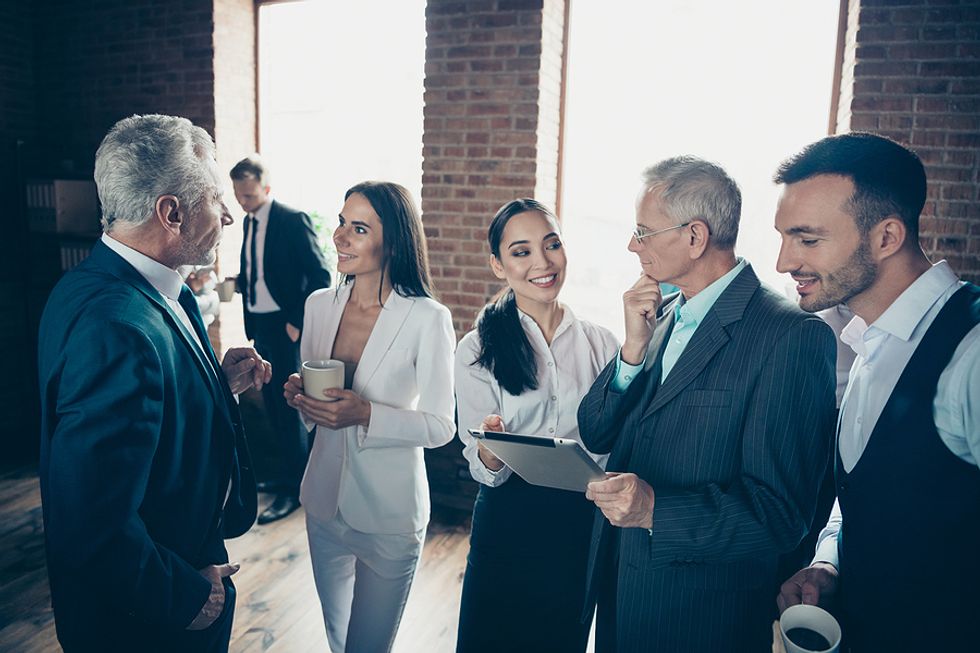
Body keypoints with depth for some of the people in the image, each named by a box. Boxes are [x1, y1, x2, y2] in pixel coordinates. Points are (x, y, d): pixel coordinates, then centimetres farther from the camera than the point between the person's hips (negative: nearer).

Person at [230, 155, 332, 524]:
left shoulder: (293, 221, -13)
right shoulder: (250, 221, 11)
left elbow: (320, 276, -15)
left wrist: (299, 322, -16)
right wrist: (250, 321, 7)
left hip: (286, 328, -8)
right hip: (259, 326, 8)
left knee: (289, 407, -1)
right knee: (272, 405, 15)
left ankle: (293, 487, 11)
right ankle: (284, 473, 29)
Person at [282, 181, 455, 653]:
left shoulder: (428, 318, -18)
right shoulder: (319, 305, -2)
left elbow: (440, 426, -14)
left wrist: (366, 414, -27)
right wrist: (298, 395, -11)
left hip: (390, 513, -5)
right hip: (324, 503, 5)